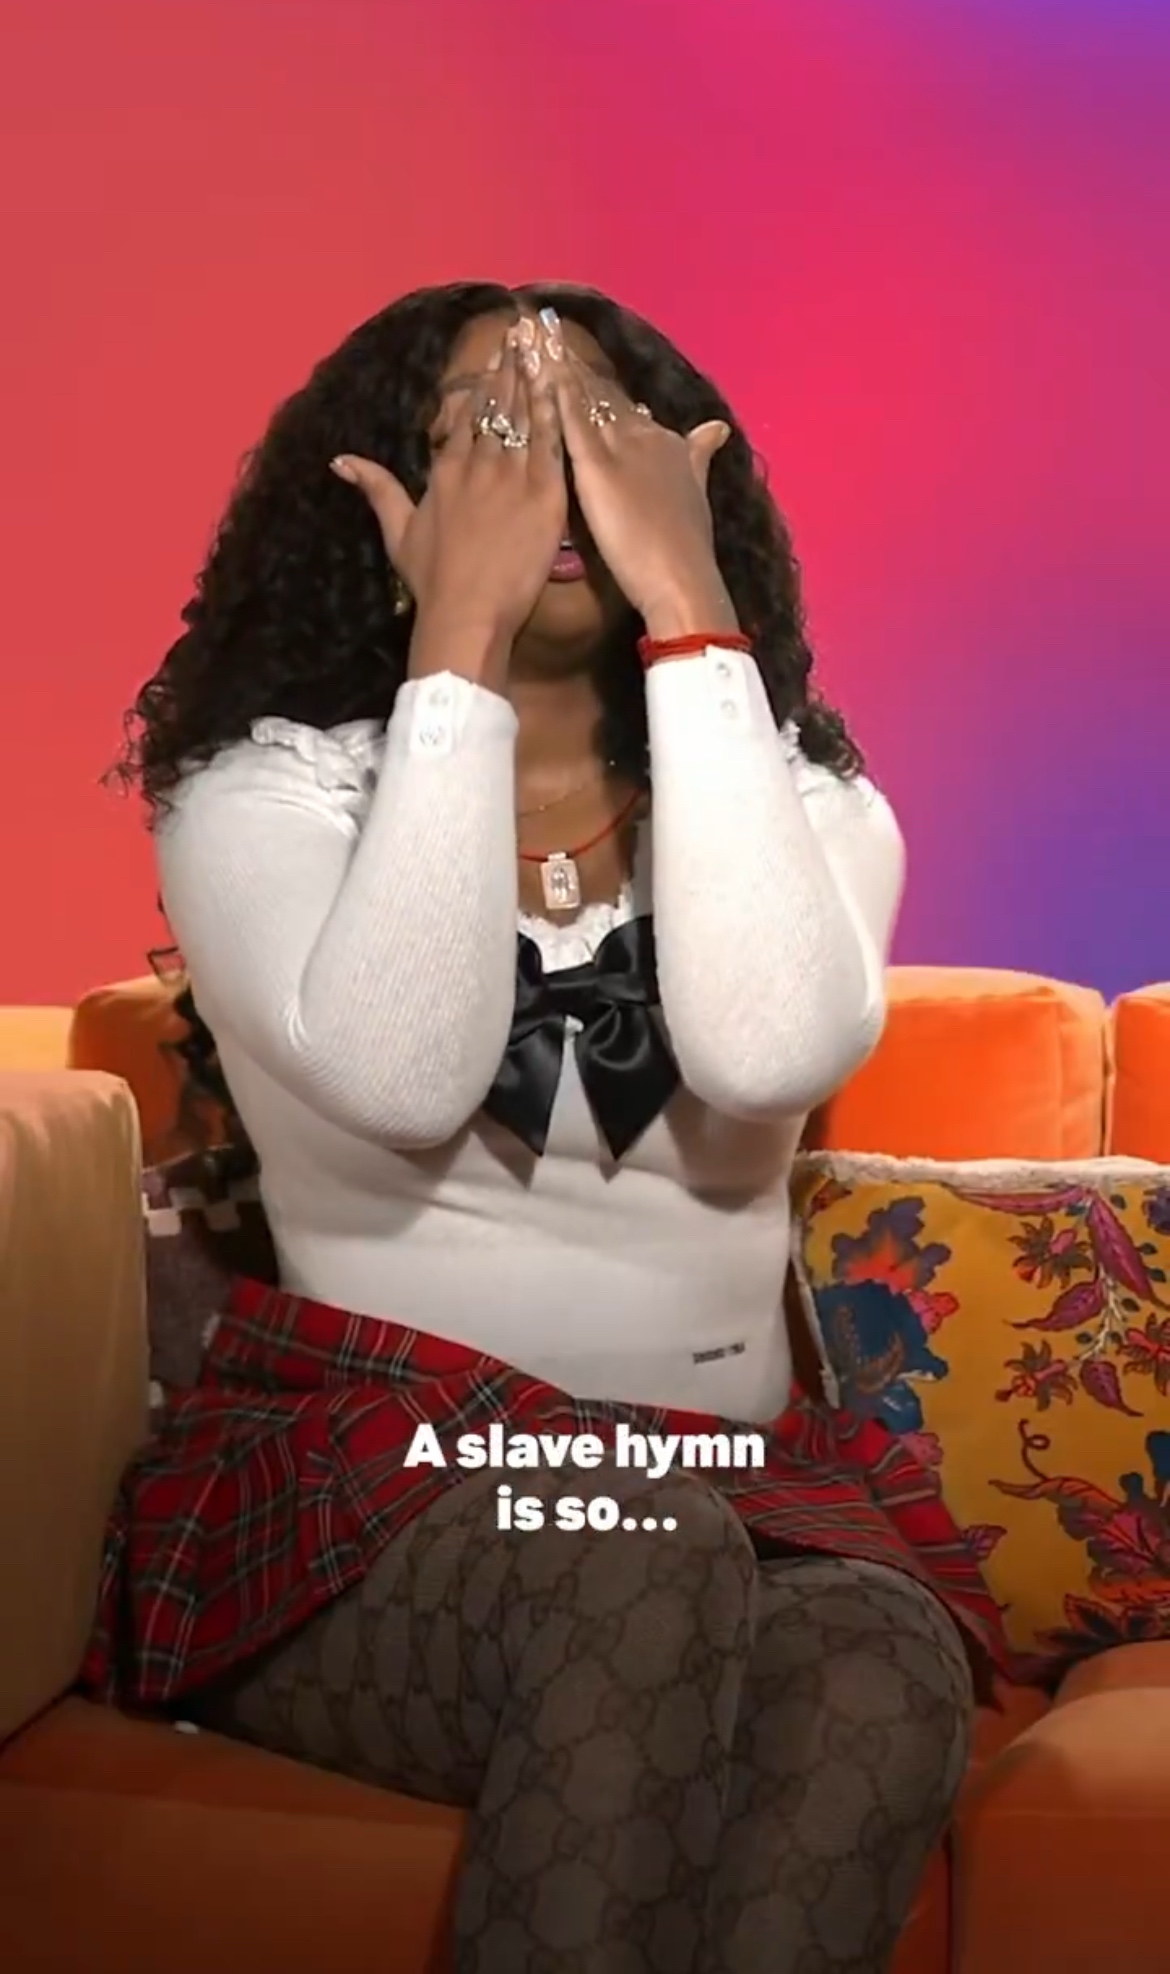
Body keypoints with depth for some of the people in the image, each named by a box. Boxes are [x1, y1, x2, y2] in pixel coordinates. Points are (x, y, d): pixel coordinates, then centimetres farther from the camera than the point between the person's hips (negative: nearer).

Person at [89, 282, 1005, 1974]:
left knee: (877, 1671, -33)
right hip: (353, 1477, -1)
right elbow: (401, 1077, -21)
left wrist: (689, 612, -15)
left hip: (726, 1480, 2)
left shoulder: (801, 793, 6)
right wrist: (459, 639, -16)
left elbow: (769, 1053, -19)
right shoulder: (266, 788, 1)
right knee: (639, 1568, -35)